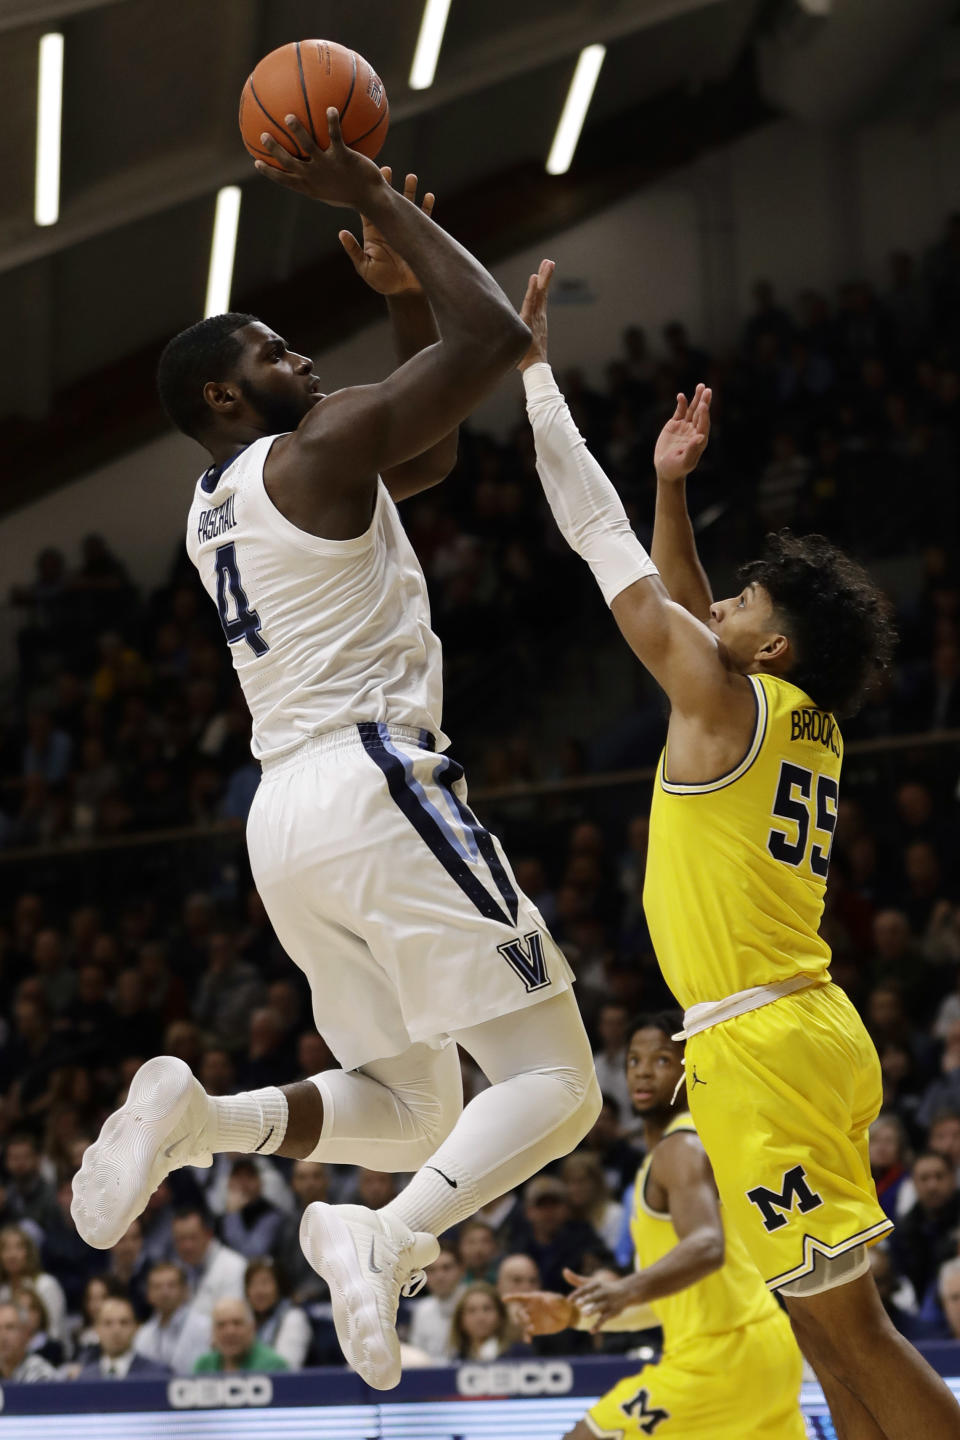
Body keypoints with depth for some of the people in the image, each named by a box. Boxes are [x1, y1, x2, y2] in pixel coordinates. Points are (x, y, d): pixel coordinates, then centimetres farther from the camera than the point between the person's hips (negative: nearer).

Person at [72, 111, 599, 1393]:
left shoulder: (213, 509, 22)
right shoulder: (316, 450, -4)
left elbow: (431, 458, 31)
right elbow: (497, 336, -10)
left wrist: (399, 296, 21)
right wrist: (377, 198, -3)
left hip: (286, 813, 9)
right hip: (377, 785, -9)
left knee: (409, 1109, 17)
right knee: (555, 1084, -7)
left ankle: (197, 1118, -7)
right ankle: (389, 1240, -31)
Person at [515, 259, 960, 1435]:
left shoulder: (729, 702, -9)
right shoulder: (806, 723, 14)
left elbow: (603, 544, -5)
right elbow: (678, 601, 30)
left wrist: (534, 372, 0)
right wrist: (673, 486, 24)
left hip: (761, 1040, -9)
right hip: (804, 1032, 9)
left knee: (851, 1326, -8)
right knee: (828, 1331, 12)